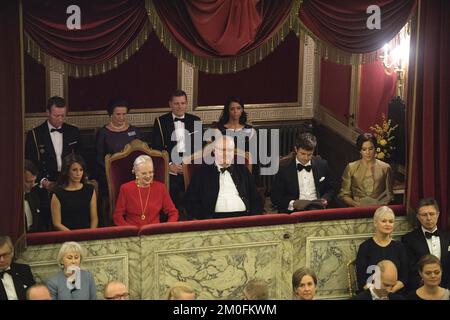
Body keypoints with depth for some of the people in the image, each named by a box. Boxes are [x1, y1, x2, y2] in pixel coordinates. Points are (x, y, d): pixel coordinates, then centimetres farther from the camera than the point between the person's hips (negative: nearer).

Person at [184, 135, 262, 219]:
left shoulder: (243, 170, 18)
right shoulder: (202, 172, 11)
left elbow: (255, 199, 16)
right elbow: (190, 202, 5)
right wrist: (206, 219, -11)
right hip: (214, 219, -2)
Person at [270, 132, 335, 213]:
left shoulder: (322, 165, 9)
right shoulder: (284, 169, 2)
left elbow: (330, 189, 20)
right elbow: (275, 197, 2)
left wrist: (325, 200, -1)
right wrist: (292, 203, -14)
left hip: (316, 209, 2)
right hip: (293, 212, -2)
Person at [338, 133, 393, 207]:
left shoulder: (385, 168, 10)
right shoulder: (351, 168, 8)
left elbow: (389, 195, 13)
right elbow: (344, 195, 8)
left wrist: (380, 204, -6)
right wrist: (356, 204, -8)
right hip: (357, 209, -1)